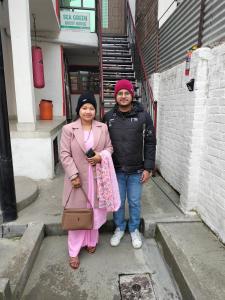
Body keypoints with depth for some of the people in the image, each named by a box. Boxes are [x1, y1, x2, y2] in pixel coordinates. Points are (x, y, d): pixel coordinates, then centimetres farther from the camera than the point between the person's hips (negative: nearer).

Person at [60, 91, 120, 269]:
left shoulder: (103, 128, 2)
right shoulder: (68, 129, -6)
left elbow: (109, 148, 7)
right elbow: (65, 155, -8)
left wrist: (101, 156, -14)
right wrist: (74, 175, -15)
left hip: (97, 178, 3)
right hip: (78, 178, -2)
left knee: (95, 212, 16)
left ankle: (91, 241, 40)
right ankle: (74, 252, 25)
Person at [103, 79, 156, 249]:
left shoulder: (143, 116, -6)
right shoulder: (108, 117, -1)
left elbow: (150, 143, -3)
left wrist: (148, 168, -7)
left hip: (136, 171, -1)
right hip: (115, 170, 1)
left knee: (135, 203, 14)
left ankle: (134, 229, 38)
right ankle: (119, 228, 40)